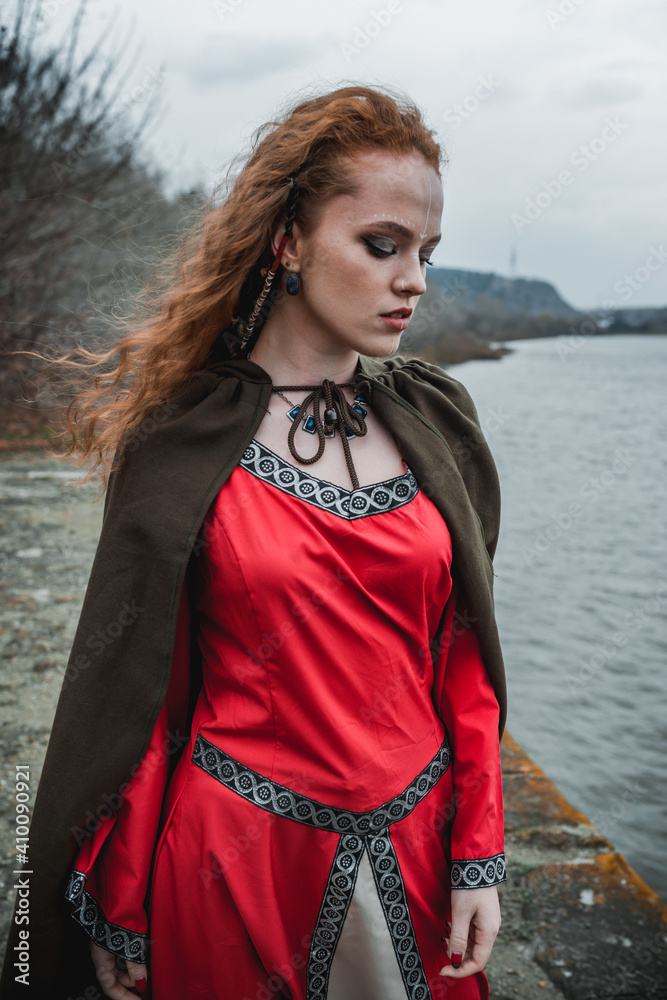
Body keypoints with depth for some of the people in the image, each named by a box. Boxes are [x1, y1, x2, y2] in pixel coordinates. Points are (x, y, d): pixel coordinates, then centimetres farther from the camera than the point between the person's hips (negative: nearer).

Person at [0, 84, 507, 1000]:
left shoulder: (432, 421, -1)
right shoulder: (182, 437, -10)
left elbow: (464, 660, 2)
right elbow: (136, 688, -6)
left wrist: (479, 855, -1)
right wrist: (119, 919, -2)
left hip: (417, 846, 3)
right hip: (237, 852, -3)